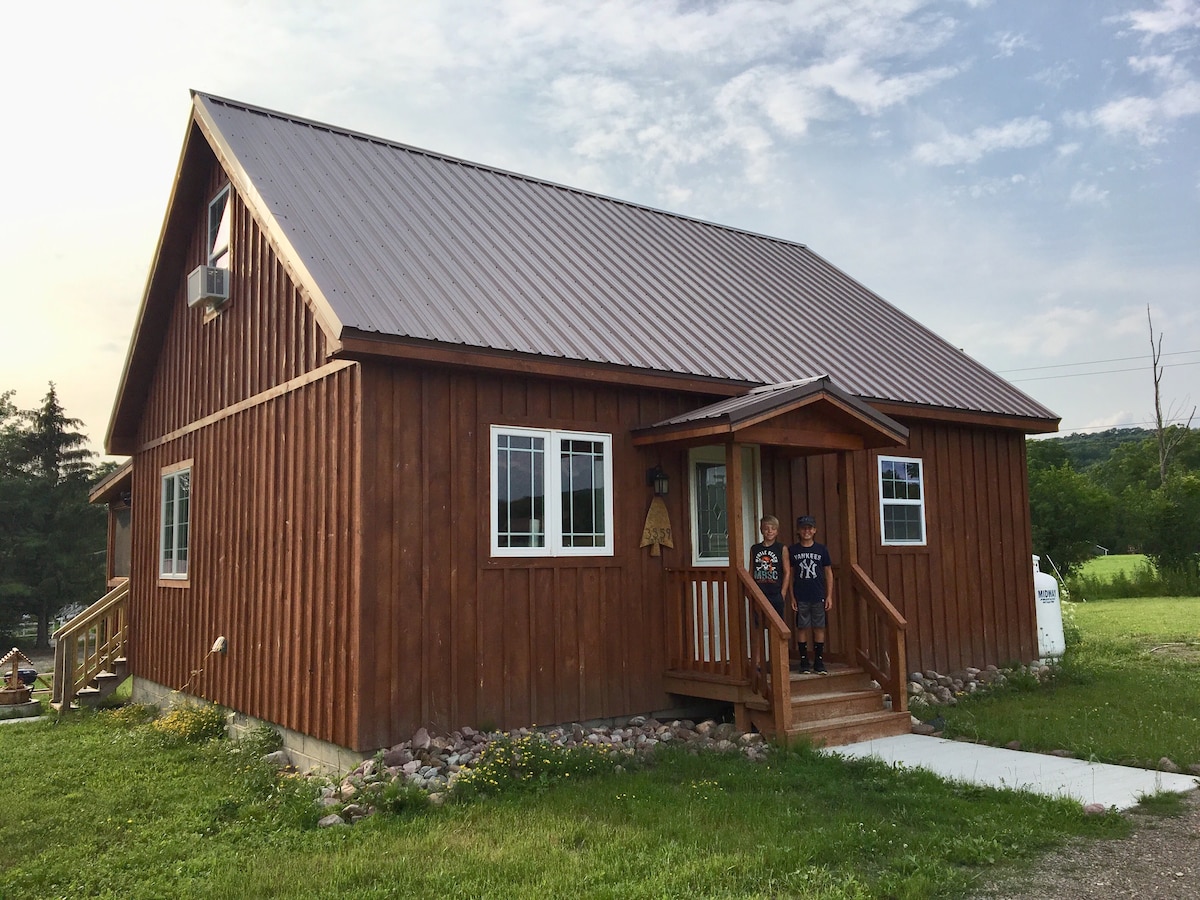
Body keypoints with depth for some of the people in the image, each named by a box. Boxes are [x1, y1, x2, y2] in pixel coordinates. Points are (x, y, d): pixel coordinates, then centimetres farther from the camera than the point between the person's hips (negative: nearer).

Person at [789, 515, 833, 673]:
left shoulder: (822, 549, 2)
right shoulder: (793, 550, 2)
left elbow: (828, 573, 6)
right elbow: (790, 575, 6)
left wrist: (829, 596, 2)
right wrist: (792, 596, 1)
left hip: (818, 596, 0)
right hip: (801, 597, 0)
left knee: (819, 628, 4)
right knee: (802, 628, 3)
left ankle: (819, 662, 12)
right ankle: (804, 661, 11)